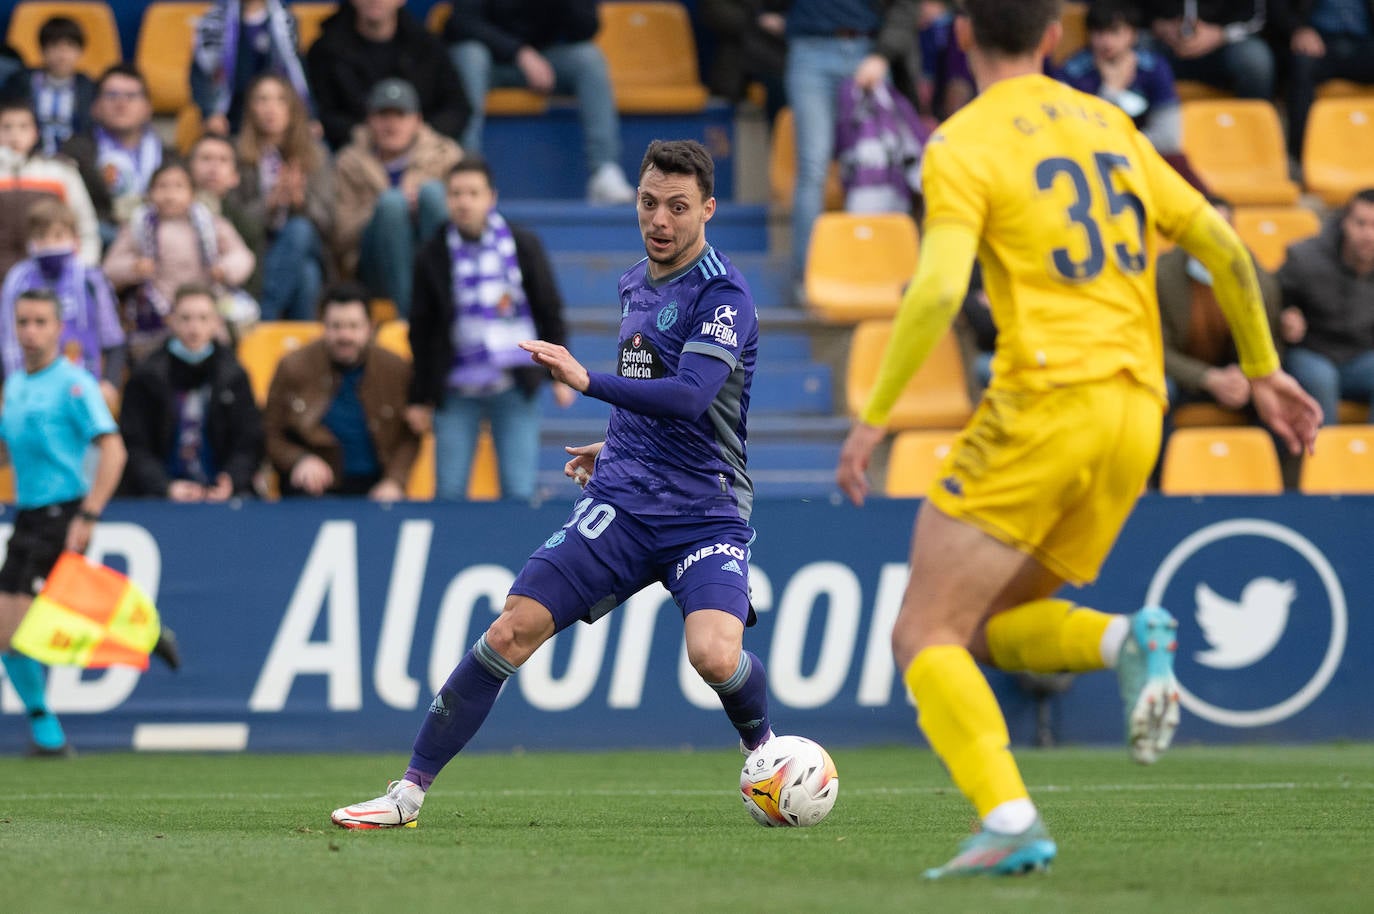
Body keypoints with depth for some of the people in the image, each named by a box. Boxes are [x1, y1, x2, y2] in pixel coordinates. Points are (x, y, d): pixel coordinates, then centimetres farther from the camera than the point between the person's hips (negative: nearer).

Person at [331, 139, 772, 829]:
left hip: (705, 515, -6)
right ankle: (410, 789, -2)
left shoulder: (723, 295, -11)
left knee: (715, 655, -28)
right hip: (620, 506, 6)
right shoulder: (634, 284, 13)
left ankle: (763, 746, 8)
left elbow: (690, 396, -27)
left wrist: (586, 380, -35)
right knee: (513, 628, -8)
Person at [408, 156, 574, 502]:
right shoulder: (433, 256, 0)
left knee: (519, 493, -3)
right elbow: (421, 331, 5)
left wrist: (558, 374, 3)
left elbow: (550, 311, 5)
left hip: (514, 387, -1)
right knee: (449, 493, 0)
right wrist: (420, 398, 6)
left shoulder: (522, 245, -1)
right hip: (456, 391, 1)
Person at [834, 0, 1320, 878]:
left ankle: (1010, 821, -21)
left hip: (1045, 403, -7)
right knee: (992, 629, 19)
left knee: (926, 637, -1)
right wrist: (1264, 369, 25)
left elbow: (939, 290, -17)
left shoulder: (964, 145, -3)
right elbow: (1224, 248, 15)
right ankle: (1126, 641, -11)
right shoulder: (1108, 125, 16)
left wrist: (874, 415, -10)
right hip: (1135, 415, 7)